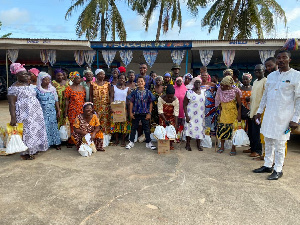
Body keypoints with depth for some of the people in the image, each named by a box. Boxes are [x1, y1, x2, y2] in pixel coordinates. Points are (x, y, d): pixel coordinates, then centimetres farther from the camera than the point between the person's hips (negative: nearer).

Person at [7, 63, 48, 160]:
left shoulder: (28, 85, 15)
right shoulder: (14, 88, -9)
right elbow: (12, 104, -14)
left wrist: (38, 111, 20)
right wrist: (13, 117, -22)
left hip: (35, 114, 8)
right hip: (24, 115, -8)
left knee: (35, 131, 11)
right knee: (26, 133, -2)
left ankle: (33, 149, 25)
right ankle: (25, 153, 11)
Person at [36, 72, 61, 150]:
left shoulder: (52, 89, 5)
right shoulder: (37, 90, -5)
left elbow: (56, 101, 8)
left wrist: (58, 111, 6)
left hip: (52, 113, 3)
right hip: (42, 113, -3)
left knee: (53, 127, 8)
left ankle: (56, 143, 17)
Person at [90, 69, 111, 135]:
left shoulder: (107, 84, 5)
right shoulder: (93, 84, 4)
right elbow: (91, 95, 4)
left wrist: (111, 104, -4)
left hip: (106, 106, 0)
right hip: (96, 106, 0)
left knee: (105, 121, 1)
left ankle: (106, 133, 10)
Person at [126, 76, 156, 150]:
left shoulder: (148, 92, -2)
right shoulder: (134, 92, 0)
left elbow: (151, 103, 1)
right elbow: (131, 102, 4)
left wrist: (149, 113, -4)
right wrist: (131, 113, -1)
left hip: (145, 114, -1)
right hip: (136, 113, 1)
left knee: (147, 128, 7)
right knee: (133, 128, 11)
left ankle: (148, 143, 20)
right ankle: (131, 142, 23)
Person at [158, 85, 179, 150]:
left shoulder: (176, 100, -24)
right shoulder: (161, 98, -25)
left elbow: (176, 112, -23)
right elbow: (160, 110, -22)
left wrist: (176, 124, -29)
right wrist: (165, 120, -30)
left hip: (172, 117, 0)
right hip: (163, 116, 0)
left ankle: (171, 144, 11)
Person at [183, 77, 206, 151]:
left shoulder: (203, 92, 9)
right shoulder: (189, 92, -6)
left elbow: (204, 103, 15)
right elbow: (185, 105, -8)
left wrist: (204, 114, 9)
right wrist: (186, 115, -15)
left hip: (200, 115, 4)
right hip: (191, 114, -4)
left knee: (200, 128, 6)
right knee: (190, 128, -3)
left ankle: (198, 145, 19)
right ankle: (188, 144, 13)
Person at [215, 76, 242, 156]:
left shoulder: (235, 91, -10)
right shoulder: (220, 90, 0)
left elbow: (239, 105, -6)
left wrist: (239, 115, -12)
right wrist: (220, 111, 11)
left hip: (233, 113, -3)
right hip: (224, 113, 4)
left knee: (233, 130, 2)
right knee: (222, 130, 5)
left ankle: (233, 148, 14)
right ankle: (222, 147, 20)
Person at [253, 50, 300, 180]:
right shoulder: (271, 76, 11)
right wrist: (259, 111, 15)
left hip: (283, 116, -5)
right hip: (269, 115, 6)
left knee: (279, 144, 1)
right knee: (268, 141, 12)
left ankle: (278, 169, 14)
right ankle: (267, 165, 25)